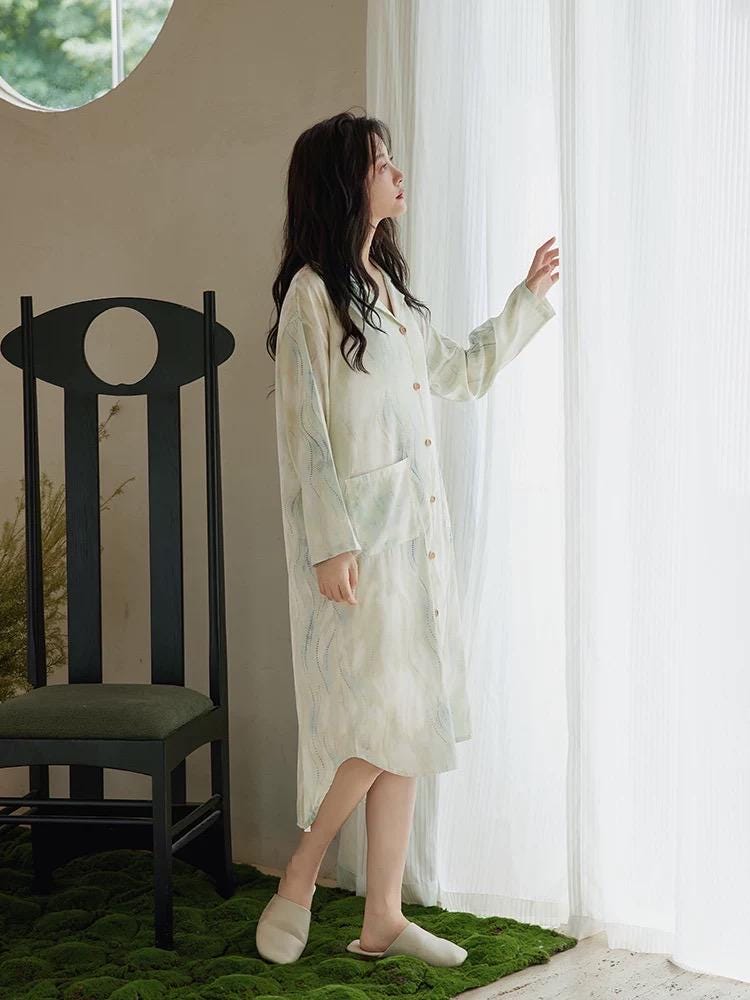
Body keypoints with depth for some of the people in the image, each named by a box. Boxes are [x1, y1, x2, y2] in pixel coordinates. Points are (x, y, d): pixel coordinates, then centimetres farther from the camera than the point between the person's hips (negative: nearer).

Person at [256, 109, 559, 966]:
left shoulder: (389, 287, 15)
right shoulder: (311, 293, -9)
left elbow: (463, 371, 28)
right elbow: (304, 431, -13)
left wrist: (528, 299, 26)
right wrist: (330, 543, -18)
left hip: (417, 528, 8)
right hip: (358, 535, -8)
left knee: (405, 730, 6)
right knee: (381, 718, -10)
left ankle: (382, 918, 14)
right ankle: (298, 880, 10)